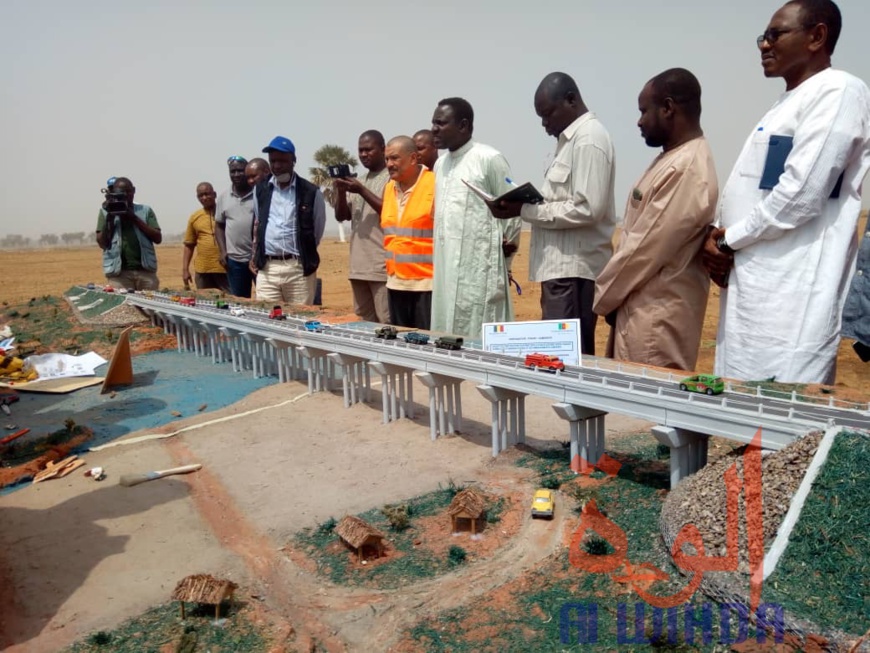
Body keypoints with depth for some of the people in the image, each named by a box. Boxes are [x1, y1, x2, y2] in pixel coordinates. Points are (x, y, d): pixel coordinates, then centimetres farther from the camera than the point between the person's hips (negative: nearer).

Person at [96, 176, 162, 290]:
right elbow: (102, 244, 4)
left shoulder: (145, 210, 11)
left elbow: (158, 239, 1)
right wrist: (109, 219, -7)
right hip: (118, 272, -1)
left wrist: (135, 218, -6)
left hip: (145, 270, 1)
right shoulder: (106, 212, 10)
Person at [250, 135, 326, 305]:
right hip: (266, 269, 3)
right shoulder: (260, 190, 11)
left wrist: (304, 255, 10)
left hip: (300, 269, -3)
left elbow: (318, 231, 7)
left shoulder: (311, 192, -1)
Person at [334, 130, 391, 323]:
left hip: (382, 267, -7)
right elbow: (341, 216, 16)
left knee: (387, 324, -8)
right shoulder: (359, 182, 20)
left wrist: (362, 190, -14)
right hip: (358, 266, 7)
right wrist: (340, 192, -2)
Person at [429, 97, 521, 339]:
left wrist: (503, 265, 0)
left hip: (481, 273, -7)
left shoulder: (490, 159, -7)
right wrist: (438, 263, 16)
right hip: (446, 273, 7)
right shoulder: (440, 164, 15)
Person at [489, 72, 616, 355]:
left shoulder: (589, 138, -11)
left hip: (573, 269, -9)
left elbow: (587, 209, -21)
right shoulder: (570, 138, 18)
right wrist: (526, 204, 6)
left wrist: (525, 210, -17)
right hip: (562, 266, 9)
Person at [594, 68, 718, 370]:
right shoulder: (674, 159, 14)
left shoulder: (686, 171, -20)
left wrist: (601, 296, -7)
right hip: (642, 310, 9)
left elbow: (645, 249, -20)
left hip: (656, 320, -9)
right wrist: (609, 292, 10)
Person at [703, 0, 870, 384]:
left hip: (789, 298, -9)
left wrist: (728, 240, -6)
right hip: (751, 287, 9)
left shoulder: (839, 92, -6)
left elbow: (801, 194, -17)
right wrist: (716, 236, 4)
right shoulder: (788, 102, 22)